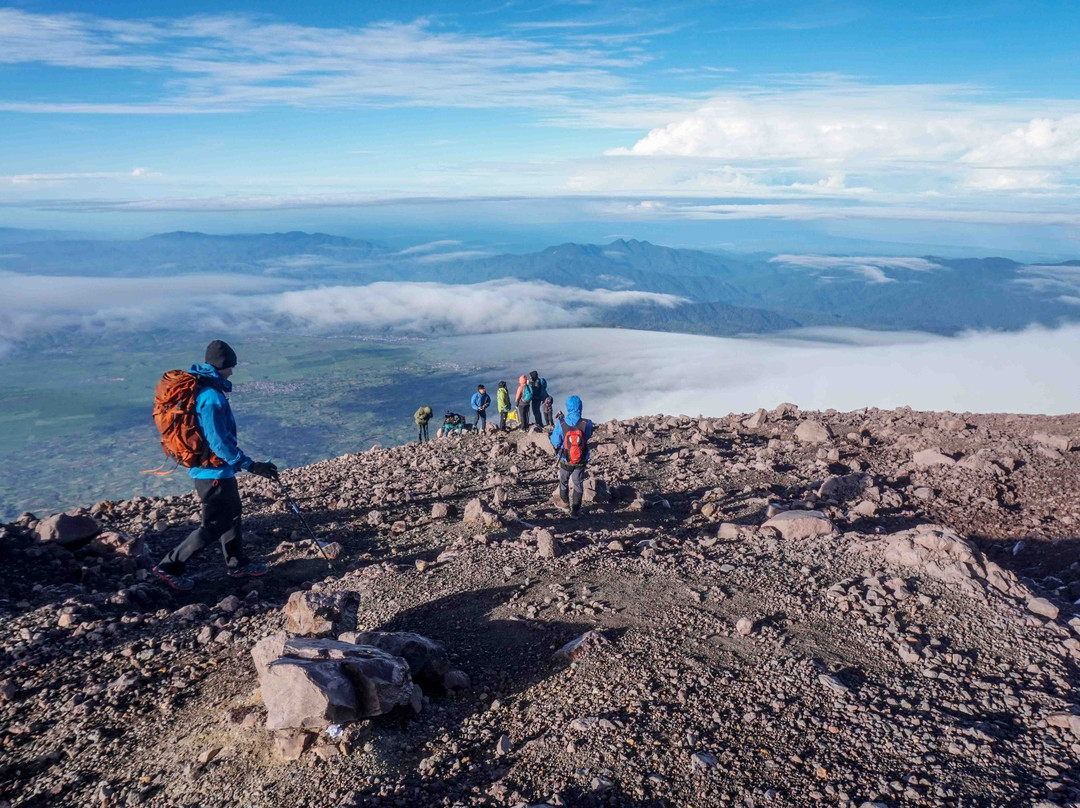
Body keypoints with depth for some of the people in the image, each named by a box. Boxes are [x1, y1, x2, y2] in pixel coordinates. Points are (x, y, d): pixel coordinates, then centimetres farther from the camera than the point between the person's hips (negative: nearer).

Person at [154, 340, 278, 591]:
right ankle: (170, 566, 12)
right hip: (213, 471, -10)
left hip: (203, 465, 10)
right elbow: (219, 442, -28)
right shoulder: (211, 397, -25)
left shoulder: (197, 387, 6)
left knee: (231, 513, 20)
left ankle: (237, 564, 33)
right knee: (214, 525, 2)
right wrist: (251, 466, -26)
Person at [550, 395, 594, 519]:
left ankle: (564, 501, 49)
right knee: (578, 484, 17)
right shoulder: (587, 424, -20)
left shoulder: (561, 424, -22)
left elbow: (555, 443, -13)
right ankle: (575, 510, 18)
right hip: (581, 461, 0)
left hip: (565, 460, 0)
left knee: (564, 481, 26)